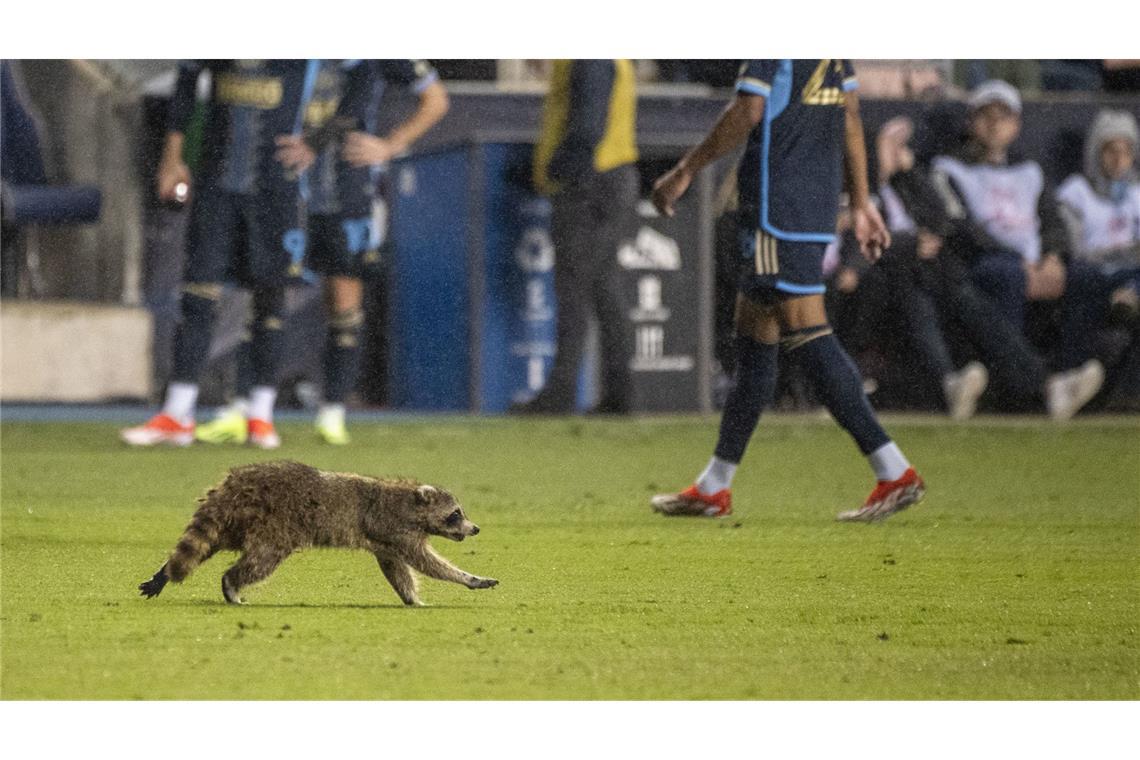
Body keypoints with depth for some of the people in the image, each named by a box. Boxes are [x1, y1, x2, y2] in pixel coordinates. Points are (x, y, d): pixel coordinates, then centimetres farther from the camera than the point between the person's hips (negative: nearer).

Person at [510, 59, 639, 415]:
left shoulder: (593, 60, -15)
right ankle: (616, 393, 9)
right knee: (603, 293, 8)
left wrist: (555, 171, -15)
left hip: (589, 188, -10)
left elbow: (588, 129, -23)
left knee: (573, 291, -7)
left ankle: (560, 392, -6)